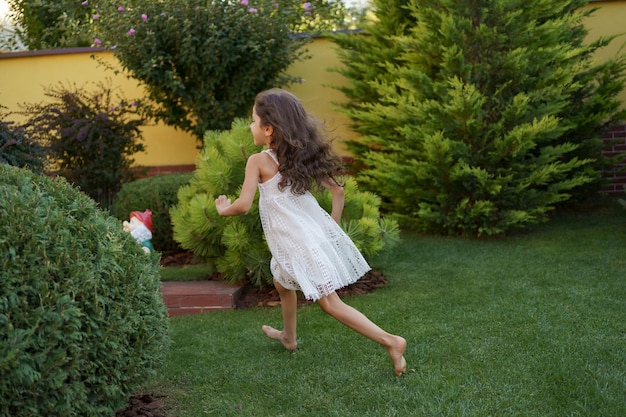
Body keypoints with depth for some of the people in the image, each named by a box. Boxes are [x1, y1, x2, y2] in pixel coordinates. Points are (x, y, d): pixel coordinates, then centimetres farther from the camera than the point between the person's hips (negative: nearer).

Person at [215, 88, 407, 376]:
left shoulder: (258, 161, -11)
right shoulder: (300, 157, 7)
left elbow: (244, 205, -16)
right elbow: (337, 191, 8)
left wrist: (223, 209, 6)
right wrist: (333, 226, 17)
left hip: (299, 243, -8)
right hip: (316, 232, 8)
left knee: (330, 303, -2)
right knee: (282, 282, 30)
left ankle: (390, 341, -6)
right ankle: (288, 337, 46)